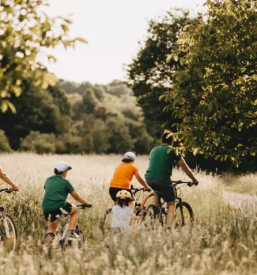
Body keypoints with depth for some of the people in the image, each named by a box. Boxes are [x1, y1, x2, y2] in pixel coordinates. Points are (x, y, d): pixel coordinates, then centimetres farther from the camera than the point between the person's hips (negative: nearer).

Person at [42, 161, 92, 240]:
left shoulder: (48, 180, 20)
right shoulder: (65, 182, 8)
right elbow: (76, 197, 14)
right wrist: (87, 203, 29)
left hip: (46, 209, 4)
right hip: (59, 206, -4)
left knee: (52, 227, 28)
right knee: (75, 209, 24)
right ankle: (71, 233, 15)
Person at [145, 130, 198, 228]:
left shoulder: (154, 150, 21)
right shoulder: (172, 151, 8)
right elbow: (185, 168, 13)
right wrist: (194, 180, 26)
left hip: (149, 179, 5)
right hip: (163, 179, -5)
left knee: (157, 192, 36)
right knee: (171, 204, 7)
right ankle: (169, 226, -11)